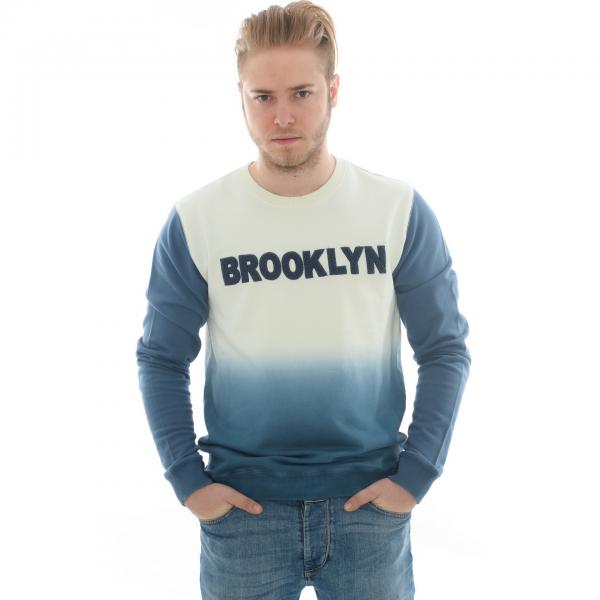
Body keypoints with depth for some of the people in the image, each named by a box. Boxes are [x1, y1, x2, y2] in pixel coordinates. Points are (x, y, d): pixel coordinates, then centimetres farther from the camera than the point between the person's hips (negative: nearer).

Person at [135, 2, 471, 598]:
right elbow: (161, 359, 1)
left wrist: (415, 474, -6)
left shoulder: (400, 212, -5)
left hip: (369, 500, 1)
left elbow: (446, 350, 0)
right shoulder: (195, 220, -6)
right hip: (242, 504, 0)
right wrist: (188, 479, -5)